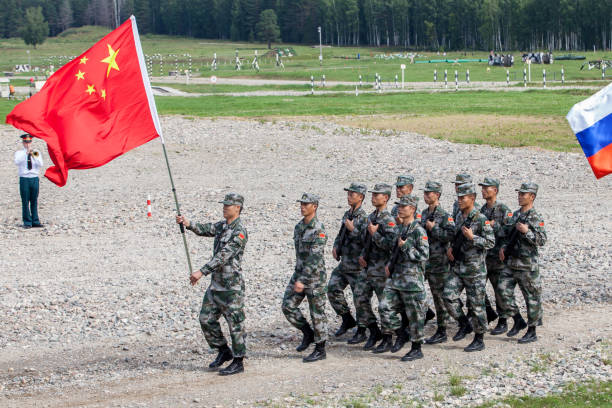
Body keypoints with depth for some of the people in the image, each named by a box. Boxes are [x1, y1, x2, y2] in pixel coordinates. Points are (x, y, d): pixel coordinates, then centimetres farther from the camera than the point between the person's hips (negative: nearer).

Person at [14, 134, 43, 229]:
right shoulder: (19, 153, 7)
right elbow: (17, 162, -14)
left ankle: (35, 221, 6)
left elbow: (40, 164, -3)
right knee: (25, 202, -4)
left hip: (35, 179, 2)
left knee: (34, 201, 3)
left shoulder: (36, 152, 11)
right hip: (24, 179, -2)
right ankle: (27, 222, -1)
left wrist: (33, 156, -14)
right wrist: (26, 153, -18)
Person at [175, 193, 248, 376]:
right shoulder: (222, 225, 13)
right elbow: (205, 229, 3)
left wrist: (202, 272, -30)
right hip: (215, 284, 9)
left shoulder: (239, 232, -17)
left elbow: (223, 256, -25)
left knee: (235, 324, -1)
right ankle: (223, 351, 25)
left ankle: (238, 362, 7)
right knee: (206, 319, 11)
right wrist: (188, 224, -17)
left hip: (232, 286, -9)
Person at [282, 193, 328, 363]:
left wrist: (302, 280, -28)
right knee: (288, 306, 3)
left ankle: (320, 350, 10)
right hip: (299, 272, 8)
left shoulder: (318, 229, -18)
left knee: (317, 312, 1)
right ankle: (308, 334, 22)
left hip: (315, 275, -8)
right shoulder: (299, 227, 9)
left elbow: (315, 258, -24)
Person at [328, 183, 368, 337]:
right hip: (343, 264, 8)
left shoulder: (364, 218, -16)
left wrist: (353, 229, -25)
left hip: (357, 266, -8)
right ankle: (347, 320, 19)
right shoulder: (347, 214, 10)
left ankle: (362, 331, 12)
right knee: (333, 289, 5)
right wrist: (336, 247, 7)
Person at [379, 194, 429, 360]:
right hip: (396, 277, 8)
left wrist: (405, 247, -16)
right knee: (385, 308, 1)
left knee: (414, 314, 0)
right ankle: (401, 334, 20)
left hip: (412, 278, -8)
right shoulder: (401, 228, 15)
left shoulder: (418, 231, -11)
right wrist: (390, 264, 13)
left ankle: (416, 349, 9)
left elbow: (424, 255, -16)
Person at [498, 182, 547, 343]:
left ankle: (532, 332, 9)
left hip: (527, 264, -7)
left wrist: (527, 231, -24)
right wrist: (504, 247, 7)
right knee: (503, 290, -1)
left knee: (532, 297, 1)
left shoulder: (536, 218, -9)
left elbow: (542, 240, -15)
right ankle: (518, 321, 15)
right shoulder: (515, 215, 13)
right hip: (511, 262, 7)